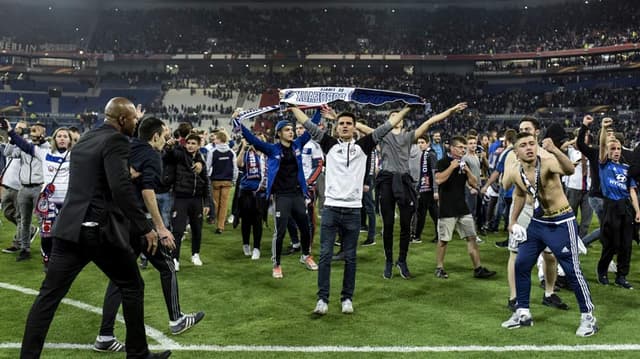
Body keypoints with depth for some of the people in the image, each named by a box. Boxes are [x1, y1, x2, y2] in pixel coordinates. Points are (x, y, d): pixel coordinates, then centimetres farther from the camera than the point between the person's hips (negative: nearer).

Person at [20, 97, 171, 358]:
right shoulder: (116, 141, -10)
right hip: (102, 230, -7)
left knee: (49, 295, 9)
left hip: (70, 227, 7)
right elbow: (120, 188, -22)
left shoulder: (85, 139, 16)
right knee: (132, 287, 10)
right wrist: (145, 228, -18)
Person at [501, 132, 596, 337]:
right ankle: (522, 313, 21)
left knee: (572, 270, -3)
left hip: (561, 223, -6)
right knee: (521, 265, 7)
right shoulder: (517, 173, -4)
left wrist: (555, 151, -63)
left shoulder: (548, 163, -23)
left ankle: (588, 317, 15)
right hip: (538, 222, 7)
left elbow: (569, 170, -46)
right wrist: (513, 221, 15)